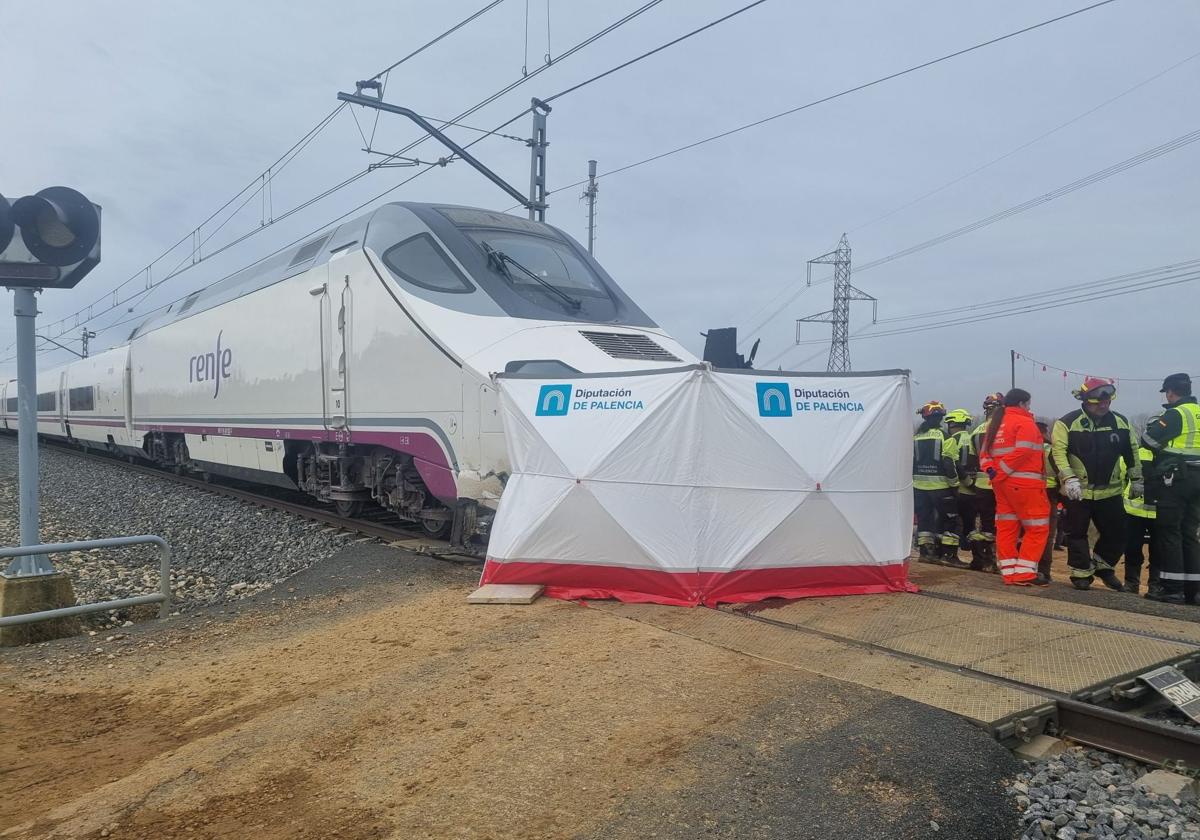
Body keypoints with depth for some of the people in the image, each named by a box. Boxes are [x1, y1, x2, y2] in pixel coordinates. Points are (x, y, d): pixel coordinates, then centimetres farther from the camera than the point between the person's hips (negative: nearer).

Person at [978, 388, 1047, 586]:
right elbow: (1022, 452, -18)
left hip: (1000, 483, 8)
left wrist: (991, 470, -3)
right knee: (1037, 527, -1)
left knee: (1006, 527, 10)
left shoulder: (995, 423, 17)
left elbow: (984, 453, 12)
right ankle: (1024, 573, -5)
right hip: (1024, 483, -8)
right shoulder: (1024, 422, -7)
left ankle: (1009, 573, 12)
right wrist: (1000, 472, -13)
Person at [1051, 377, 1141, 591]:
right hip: (1078, 491, -4)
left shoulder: (1121, 423, 4)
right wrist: (1068, 478, -23)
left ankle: (1102, 566, 31)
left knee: (1116, 533, 10)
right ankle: (1081, 573, 18)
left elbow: (1131, 452, 15)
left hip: (1110, 491, 4)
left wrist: (1137, 480, 17)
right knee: (1077, 533, 5)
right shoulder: (1067, 423, -10)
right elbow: (1058, 452, -15)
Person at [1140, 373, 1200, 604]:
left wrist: (1152, 428, 5)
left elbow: (1148, 440, -15)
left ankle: (1172, 588, -3)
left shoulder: (1175, 414, -12)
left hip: (1175, 479, -7)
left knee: (1169, 532, -3)